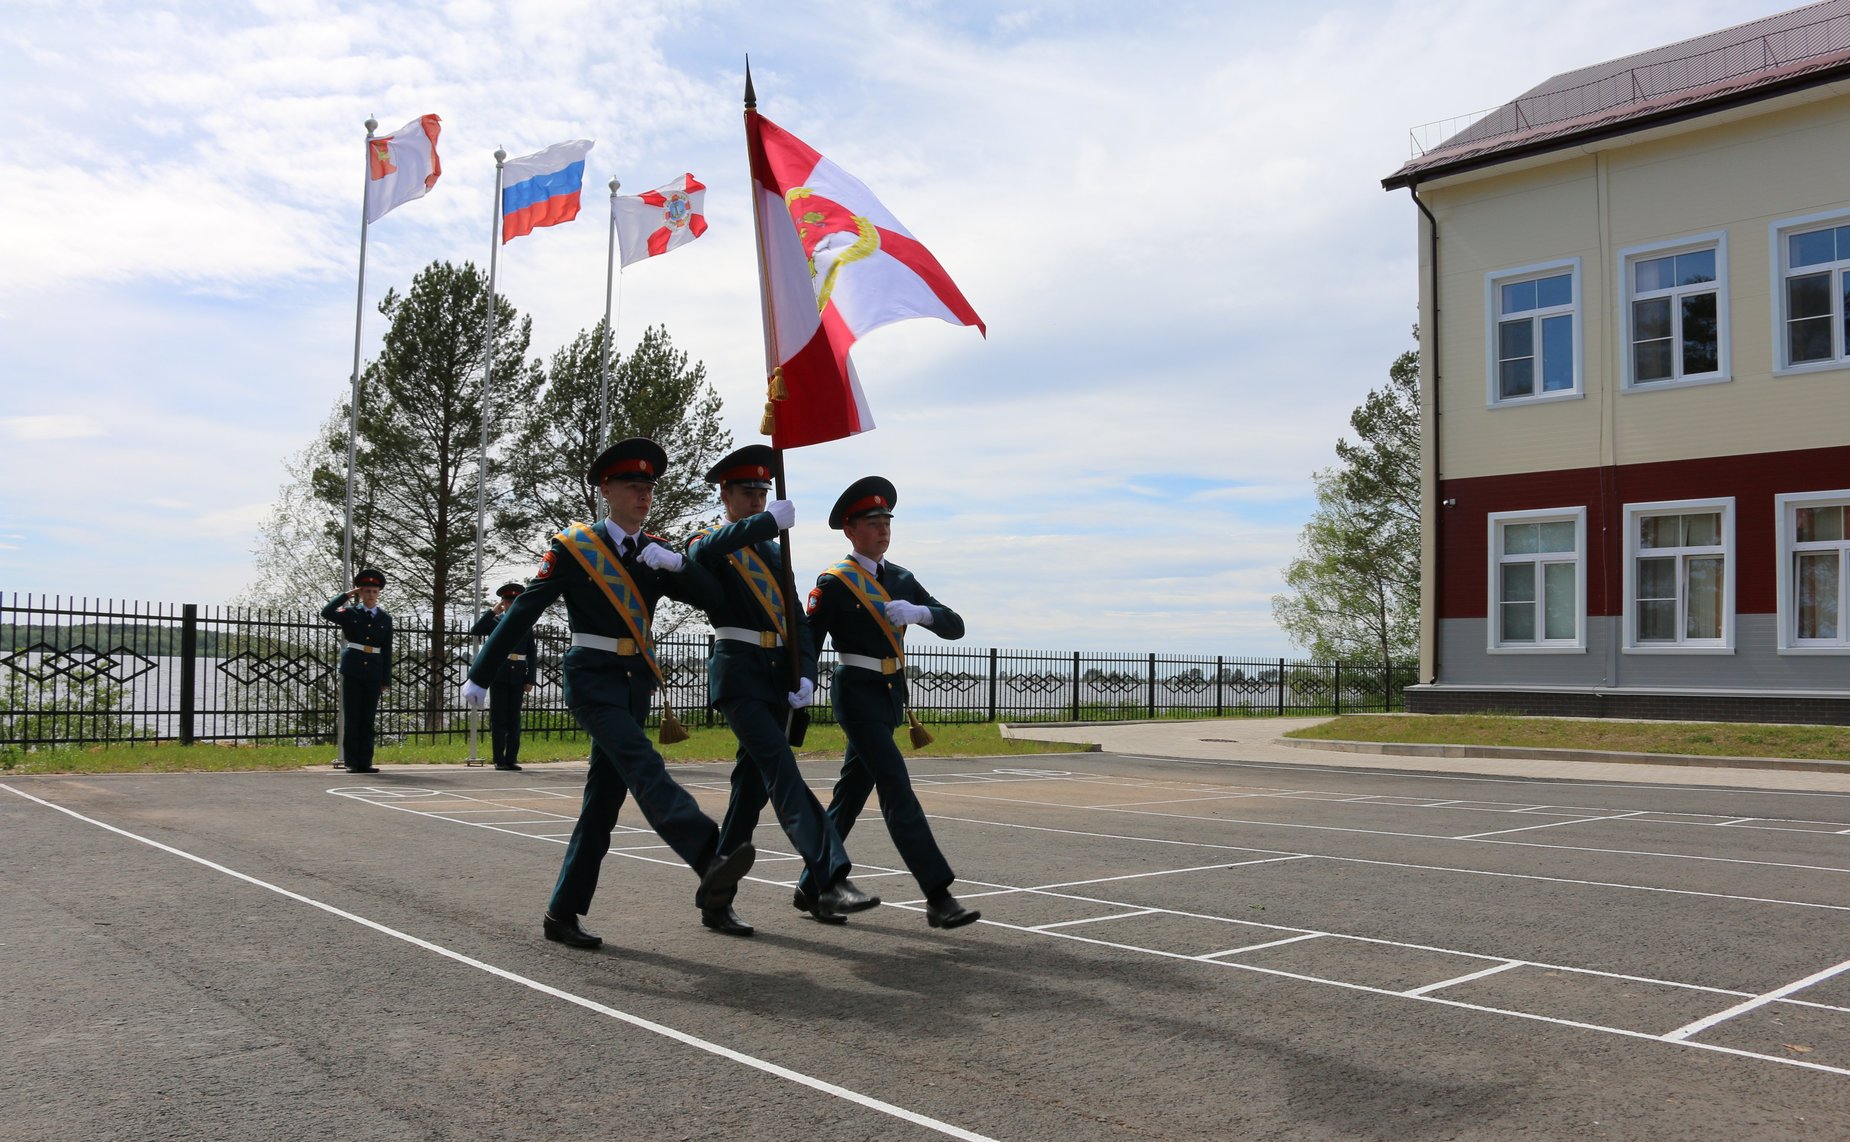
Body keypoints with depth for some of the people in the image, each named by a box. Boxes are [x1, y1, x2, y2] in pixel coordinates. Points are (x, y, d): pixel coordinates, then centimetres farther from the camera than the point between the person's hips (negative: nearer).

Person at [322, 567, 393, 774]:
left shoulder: (385, 618, 8)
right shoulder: (350, 613, 4)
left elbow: (387, 650, 8)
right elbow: (326, 612, -15)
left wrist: (386, 679, 5)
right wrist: (346, 594, -7)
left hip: (374, 673, 2)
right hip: (352, 671, -2)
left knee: (368, 719, 4)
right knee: (352, 718, 1)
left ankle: (365, 762, 8)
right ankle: (351, 762, 5)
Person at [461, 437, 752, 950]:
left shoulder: (656, 552, 11)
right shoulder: (573, 546, -2)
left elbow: (710, 596, 1)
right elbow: (522, 611, -1)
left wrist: (675, 563, -17)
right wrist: (480, 676, 2)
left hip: (635, 682, 6)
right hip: (592, 678, -6)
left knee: (604, 798, 5)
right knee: (644, 767, -26)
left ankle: (562, 913, 14)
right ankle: (709, 859, -45)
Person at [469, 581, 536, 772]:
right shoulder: (495, 621, 6)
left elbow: (532, 654, 7)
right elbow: (475, 630, -12)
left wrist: (530, 680, 1)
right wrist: (492, 611, -10)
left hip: (518, 677, 2)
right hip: (499, 675, -2)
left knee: (514, 717, 4)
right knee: (498, 717, 0)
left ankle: (511, 759, 8)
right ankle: (499, 760, 2)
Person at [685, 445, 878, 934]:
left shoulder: (774, 552, 21)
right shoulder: (708, 547, 1)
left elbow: (796, 619, 15)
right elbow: (703, 551, -27)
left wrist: (806, 675, 0)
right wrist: (771, 520, -28)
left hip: (779, 677, 7)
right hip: (738, 673, -7)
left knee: (752, 784, 7)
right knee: (783, 773, -18)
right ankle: (832, 881, -25)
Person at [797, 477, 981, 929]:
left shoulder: (901, 579, 12)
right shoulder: (834, 582, -6)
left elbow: (955, 627, 5)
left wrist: (919, 612, -15)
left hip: (890, 696, 7)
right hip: (857, 694, -7)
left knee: (850, 793, 13)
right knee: (897, 790, -13)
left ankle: (812, 887, 25)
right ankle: (938, 897, -15)